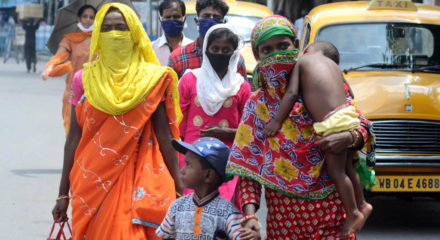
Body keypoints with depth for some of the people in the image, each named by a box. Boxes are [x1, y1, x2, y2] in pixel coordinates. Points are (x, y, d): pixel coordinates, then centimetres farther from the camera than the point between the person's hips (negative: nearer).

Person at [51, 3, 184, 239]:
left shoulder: (152, 78, 4)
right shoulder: (84, 79, 8)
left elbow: (164, 135, 3)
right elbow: (73, 140, 8)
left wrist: (179, 187, -3)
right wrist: (63, 195, 6)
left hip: (137, 182, -2)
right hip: (92, 183, 2)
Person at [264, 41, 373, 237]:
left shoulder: (302, 61, 7)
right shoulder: (335, 66, 24)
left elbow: (292, 94, -2)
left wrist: (276, 121, 0)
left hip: (333, 123, -8)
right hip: (347, 114, 8)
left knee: (336, 171, 2)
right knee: (346, 168, 22)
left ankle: (353, 213, 7)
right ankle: (361, 205, 33)